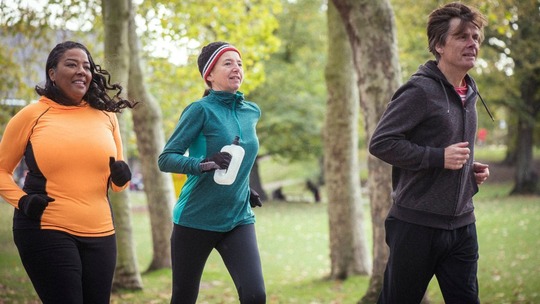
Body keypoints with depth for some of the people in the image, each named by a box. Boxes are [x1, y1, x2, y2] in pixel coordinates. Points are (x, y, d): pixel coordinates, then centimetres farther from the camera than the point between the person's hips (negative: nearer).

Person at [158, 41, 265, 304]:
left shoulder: (252, 112, 8)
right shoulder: (201, 110, -9)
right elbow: (165, 159, -14)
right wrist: (205, 163, -30)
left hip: (239, 219, 4)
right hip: (196, 220, -4)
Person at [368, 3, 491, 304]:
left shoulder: (469, 93, 12)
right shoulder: (420, 91, -13)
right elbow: (380, 142, -17)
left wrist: (472, 168, 6)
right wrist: (439, 157, -21)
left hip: (462, 225, 7)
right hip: (418, 225, -7)